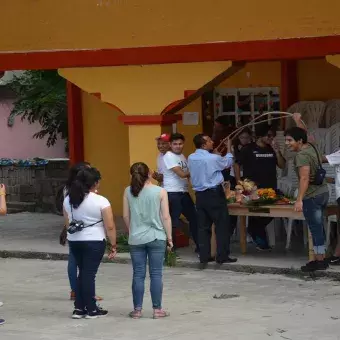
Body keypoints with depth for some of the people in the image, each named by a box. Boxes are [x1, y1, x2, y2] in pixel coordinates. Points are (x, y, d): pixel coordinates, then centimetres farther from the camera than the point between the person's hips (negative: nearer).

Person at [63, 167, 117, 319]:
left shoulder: (68, 199, 4)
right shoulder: (100, 201, -13)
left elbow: (67, 223, 13)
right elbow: (110, 227, -12)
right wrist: (113, 246, -4)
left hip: (74, 241, 5)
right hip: (94, 242, -5)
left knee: (82, 273, 16)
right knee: (89, 274, 1)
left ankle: (79, 308, 16)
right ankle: (91, 310, 9)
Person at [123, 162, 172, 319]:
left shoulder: (128, 191, -1)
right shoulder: (160, 192, -6)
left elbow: (126, 216, 5)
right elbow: (166, 217, -5)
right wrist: (169, 237, 4)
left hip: (136, 239, 2)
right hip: (156, 238, -2)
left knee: (138, 274, 7)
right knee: (156, 274, 4)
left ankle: (137, 309, 10)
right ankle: (157, 309, 7)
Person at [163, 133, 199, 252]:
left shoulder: (182, 156, 15)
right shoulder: (169, 156, -11)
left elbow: (187, 174, 18)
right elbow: (182, 174, -18)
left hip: (184, 192, 9)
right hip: (172, 193, -9)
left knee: (194, 218, 12)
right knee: (173, 222, -6)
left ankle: (199, 246, 22)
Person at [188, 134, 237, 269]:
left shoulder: (191, 158, 2)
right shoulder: (213, 158, -15)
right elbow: (228, 162, 3)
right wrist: (229, 148, 19)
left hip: (200, 195, 6)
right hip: (215, 194, -6)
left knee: (203, 226, 8)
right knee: (222, 225, 5)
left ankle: (203, 258, 8)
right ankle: (222, 256, 6)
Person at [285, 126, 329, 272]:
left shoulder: (302, 156, -19)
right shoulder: (310, 146, 7)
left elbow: (304, 178, -26)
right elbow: (304, 135, 31)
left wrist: (299, 199, -28)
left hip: (312, 196, -10)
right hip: (323, 192, 10)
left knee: (315, 228, -5)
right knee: (318, 227, 13)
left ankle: (319, 260, -3)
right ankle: (320, 257, 17)